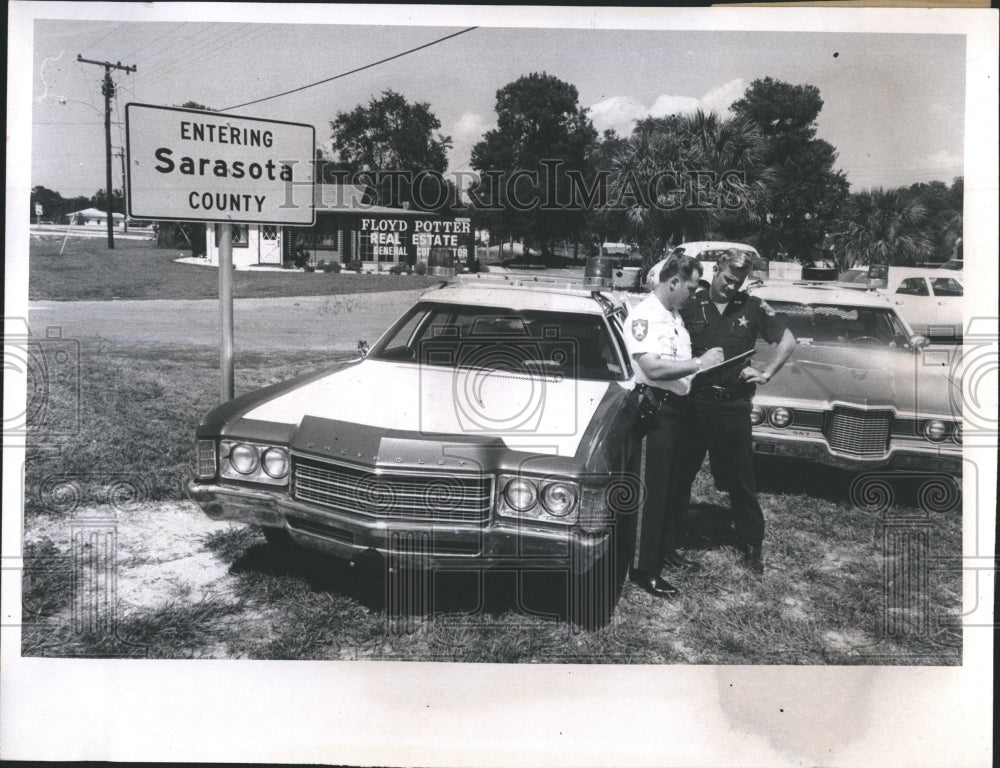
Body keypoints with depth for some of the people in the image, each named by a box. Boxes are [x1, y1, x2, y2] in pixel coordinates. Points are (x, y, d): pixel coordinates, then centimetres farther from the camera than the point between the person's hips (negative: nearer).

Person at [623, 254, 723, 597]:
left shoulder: (674, 316, 15)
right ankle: (643, 569, 3)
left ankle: (660, 551, 31)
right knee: (651, 490, -4)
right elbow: (653, 367, -26)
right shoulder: (644, 315, -15)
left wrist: (707, 364, 11)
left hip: (675, 409, 9)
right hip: (653, 410, -9)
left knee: (668, 486, 17)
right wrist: (699, 364, -20)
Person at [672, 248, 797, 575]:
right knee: (679, 475, 7)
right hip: (693, 402, -1)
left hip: (734, 404, 1)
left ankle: (752, 545, 24)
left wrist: (765, 374, -5)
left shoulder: (752, 307, 3)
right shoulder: (690, 304, -1)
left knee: (741, 479, 11)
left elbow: (787, 340, 6)